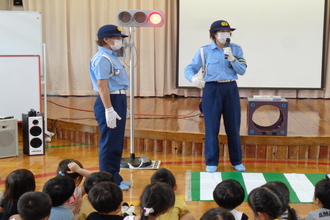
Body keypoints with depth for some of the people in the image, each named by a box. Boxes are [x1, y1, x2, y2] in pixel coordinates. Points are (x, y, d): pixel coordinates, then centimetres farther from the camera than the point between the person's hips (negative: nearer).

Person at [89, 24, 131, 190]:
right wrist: (109, 109, -25)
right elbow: (102, 85, -21)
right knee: (110, 144, -4)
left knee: (117, 144, 15)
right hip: (109, 101, -10)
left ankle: (115, 178, 25)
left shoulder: (111, 56, 16)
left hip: (118, 100, 10)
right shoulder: (103, 58, -15)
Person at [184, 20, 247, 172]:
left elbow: (242, 71, -4)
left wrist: (231, 58, -19)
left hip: (231, 89, 2)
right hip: (212, 89, -2)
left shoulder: (236, 49, 3)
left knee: (233, 126, 8)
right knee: (212, 127, 2)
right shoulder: (205, 51, -4)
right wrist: (193, 78, -30)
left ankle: (237, 161, 22)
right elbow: (189, 69, -8)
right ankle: (211, 162, 13)